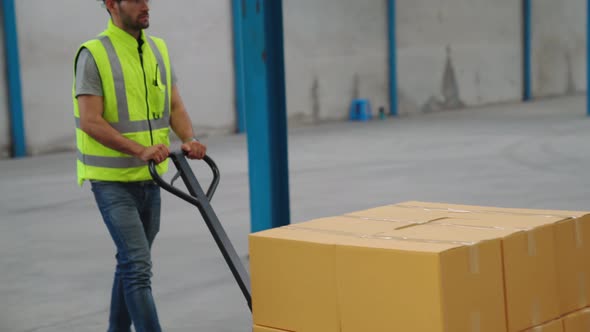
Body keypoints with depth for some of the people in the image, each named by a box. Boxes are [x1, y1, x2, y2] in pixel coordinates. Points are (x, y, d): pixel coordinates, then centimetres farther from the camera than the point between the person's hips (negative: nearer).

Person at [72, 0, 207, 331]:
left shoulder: (158, 49, 8)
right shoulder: (94, 54, -13)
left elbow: (175, 106, 7)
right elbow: (90, 122, -20)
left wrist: (190, 139, -13)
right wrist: (140, 150, -29)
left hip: (150, 177, 7)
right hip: (112, 179, -7)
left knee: (132, 261, 17)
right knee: (139, 265, -12)